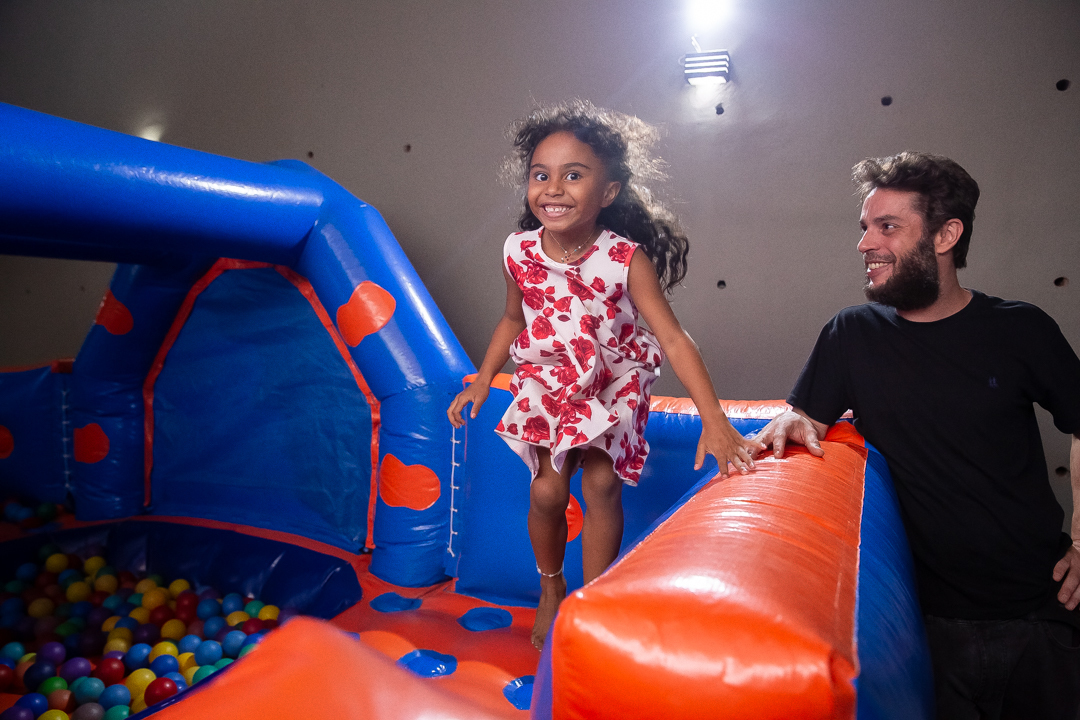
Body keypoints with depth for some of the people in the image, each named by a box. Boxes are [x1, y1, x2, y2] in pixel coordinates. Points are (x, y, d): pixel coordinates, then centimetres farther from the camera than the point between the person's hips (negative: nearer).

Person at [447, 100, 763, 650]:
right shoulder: (520, 252, -13)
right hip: (547, 382, 2)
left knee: (601, 482, -13)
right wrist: (483, 379, 0)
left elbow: (674, 340, -25)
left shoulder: (627, 259, -22)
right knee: (547, 490, -7)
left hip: (614, 384, -2)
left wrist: (714, 420, -32)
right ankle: (550, 586, 24)